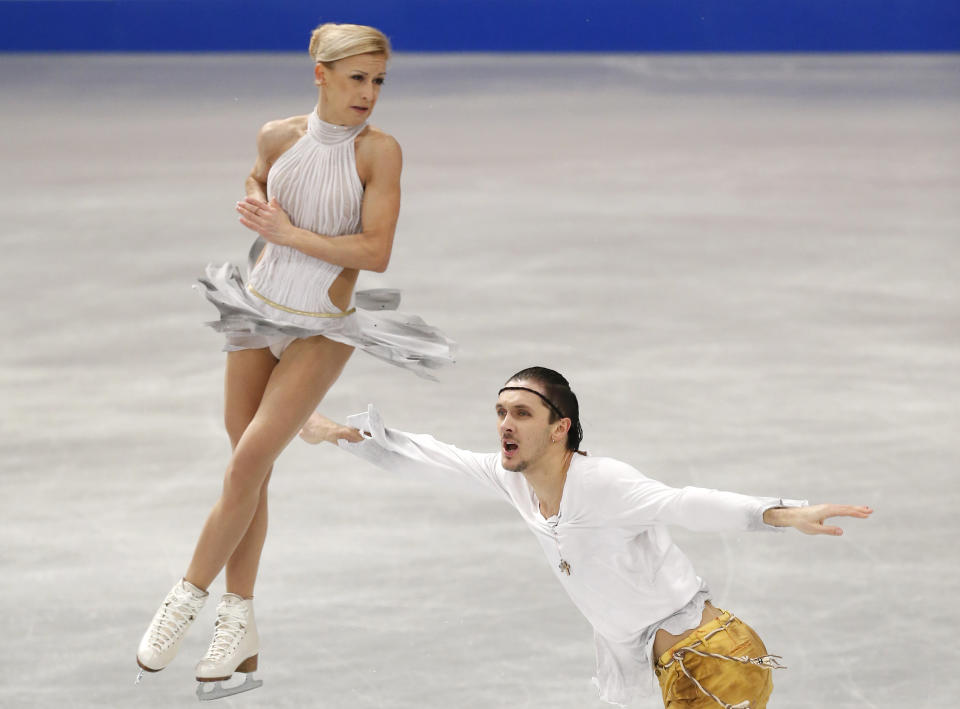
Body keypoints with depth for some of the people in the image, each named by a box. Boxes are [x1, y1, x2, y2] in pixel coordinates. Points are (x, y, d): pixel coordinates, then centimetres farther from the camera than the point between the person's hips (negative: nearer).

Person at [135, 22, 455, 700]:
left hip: (321, 332, -4)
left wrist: (291, 235, -19)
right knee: (250, 471, 7)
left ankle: (189, 596, 3)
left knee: (249, 462, -11)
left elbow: (377, 252, -20)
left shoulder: (379, 150, -13)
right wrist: (257, 208, 1)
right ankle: (241, 623, 14)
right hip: (260, 311, 4)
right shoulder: (279, 135, -2)